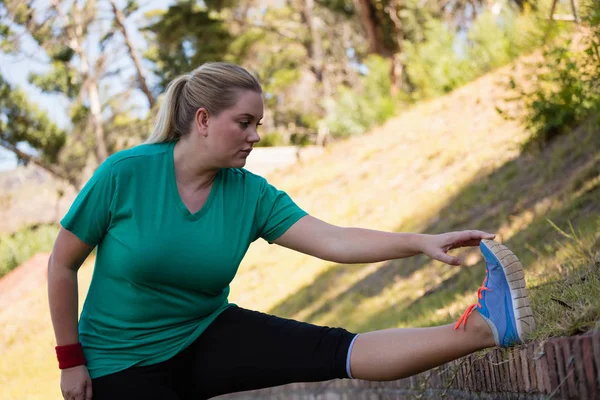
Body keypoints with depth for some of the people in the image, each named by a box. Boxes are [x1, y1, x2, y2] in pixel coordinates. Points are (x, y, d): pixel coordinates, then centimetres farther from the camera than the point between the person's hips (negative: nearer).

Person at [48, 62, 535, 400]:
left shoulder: (251, 194, -8)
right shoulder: (124, 174, -18)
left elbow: (334, 241, -16)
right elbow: (62, 265, -9)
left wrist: (421, 242, -27)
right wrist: (71, 360, -8)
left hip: (209, 340, 3)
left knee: (330, 350, -16)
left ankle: (482, 329, -27)